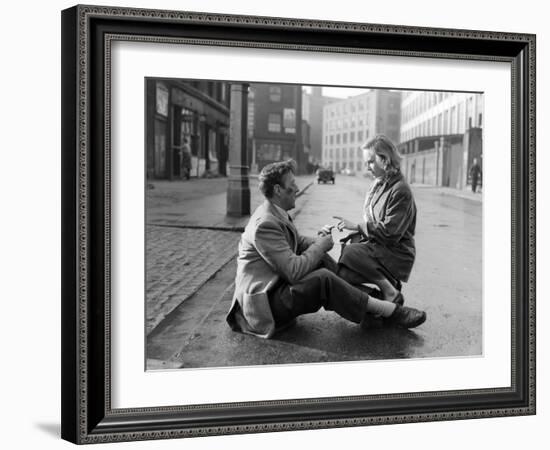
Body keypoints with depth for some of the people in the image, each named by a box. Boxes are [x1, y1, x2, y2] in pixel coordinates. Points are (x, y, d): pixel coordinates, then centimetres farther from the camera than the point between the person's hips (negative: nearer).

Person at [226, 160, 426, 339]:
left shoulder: (277, 214, 9)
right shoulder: (265, 224, -23)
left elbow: (299, 243, 18)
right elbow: (294, 271, -26)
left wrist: (318, 241, -4)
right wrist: (320, 246, -12)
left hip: (276, 286, 10)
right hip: (263, 304, -10)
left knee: (320, 259, 2)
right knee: (323, 279, -25)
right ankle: (389, 311, -16)